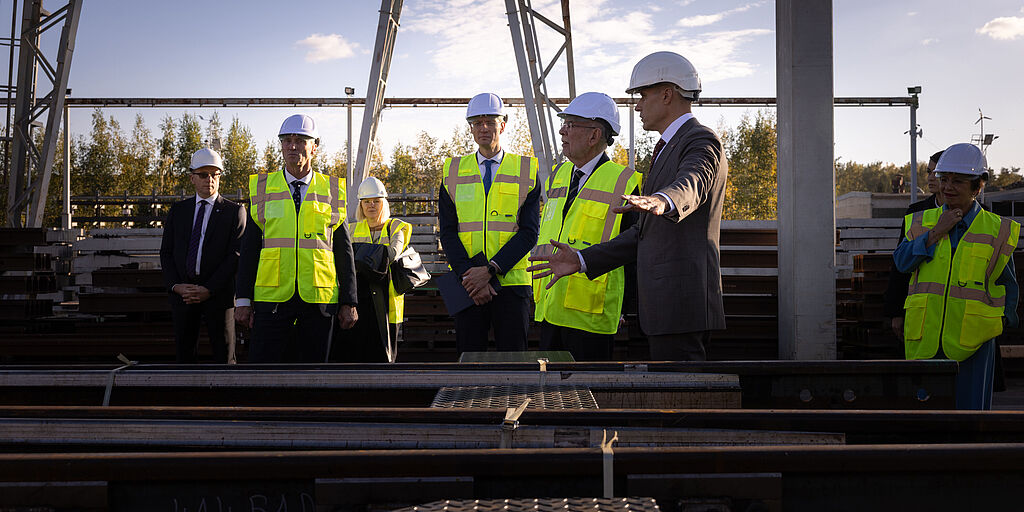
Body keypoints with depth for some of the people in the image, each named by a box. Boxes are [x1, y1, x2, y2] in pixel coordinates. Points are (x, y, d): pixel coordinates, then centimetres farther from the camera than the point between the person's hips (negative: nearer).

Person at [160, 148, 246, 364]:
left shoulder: (234, 211, 3)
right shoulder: (178, 210, 14)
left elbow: (235, 255, -5)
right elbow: (166, 252, 11)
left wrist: (209, 289, -13)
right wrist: (175, 285, -6)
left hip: (219, 292, -3)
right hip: (182, 292, 3)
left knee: (224, 356, -1)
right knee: (184, 354, 4)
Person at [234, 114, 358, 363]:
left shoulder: (331, 191, 7)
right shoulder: (263, 188, 8)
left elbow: (344, 251, 8)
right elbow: (249, 247, 8)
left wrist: (349, 302, 3)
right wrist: (243, 300, 2)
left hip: (318, 301, 0)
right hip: (272, 300, 0)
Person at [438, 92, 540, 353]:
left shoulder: (526, 171, 5)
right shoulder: (453, 172, 10)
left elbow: (529, 232, -3)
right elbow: (447, 232, 3)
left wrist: (489, 269, -15)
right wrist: (469, 274, -12)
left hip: (511, 282, -1)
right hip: (467, 284, 1)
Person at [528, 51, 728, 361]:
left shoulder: (702, 142, -7)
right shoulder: (668, 149, 25)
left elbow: (691, 184, -32)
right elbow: (645, 232, 25)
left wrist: (659, 201, -55)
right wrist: (582, 260, 19)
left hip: (682, 301, -10)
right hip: (663, 304, 10)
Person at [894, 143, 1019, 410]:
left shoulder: (996, 230, 5)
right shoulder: (923, 222, 9)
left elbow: (1007, 284, 14)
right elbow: (902, 261, -5)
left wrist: (1004, 317, 5)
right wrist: (936, 233, -11)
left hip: (972, 337, -1)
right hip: (926, 336, 2)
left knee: (971, 405, 1)